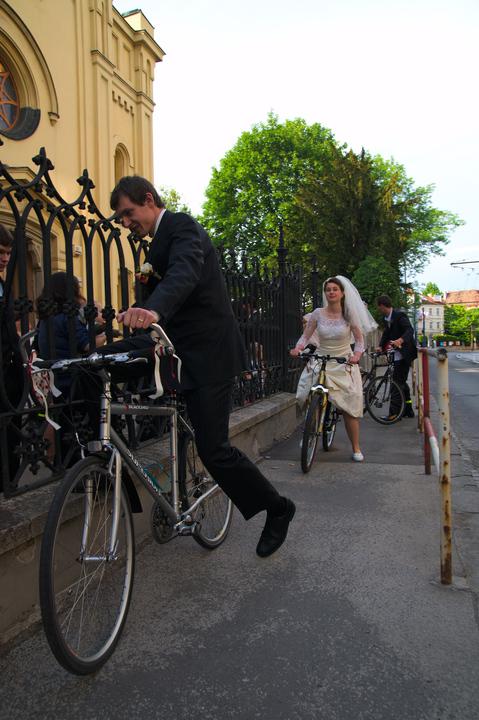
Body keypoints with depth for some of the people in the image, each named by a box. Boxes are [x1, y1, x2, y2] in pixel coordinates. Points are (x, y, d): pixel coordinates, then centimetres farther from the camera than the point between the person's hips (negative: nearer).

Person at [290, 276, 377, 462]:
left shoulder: (349, 315, -3)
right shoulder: (318, 313, -1)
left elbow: (359, 341, -3)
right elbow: (305, 336, -1)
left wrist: (356, 355, -23)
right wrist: (298, 348, -22)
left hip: (344, 364, -1)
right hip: (321, 363, 1)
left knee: (349, 406, -5)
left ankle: (356, 448, 8)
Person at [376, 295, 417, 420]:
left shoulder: (399, 315, -17)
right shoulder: (386, 318, 9)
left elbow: (410, 330, -28)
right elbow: (386, 333, 15)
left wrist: (399, 340, -46)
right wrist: (380, 346, 1)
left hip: (404, 353, -10)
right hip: (397, 353, 10)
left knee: (397, 381, -13)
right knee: (401, 381, 16)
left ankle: (394, 412, -14)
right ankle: (408, 410, 26)